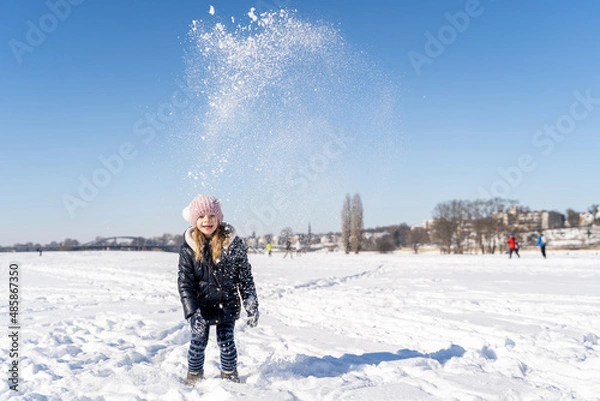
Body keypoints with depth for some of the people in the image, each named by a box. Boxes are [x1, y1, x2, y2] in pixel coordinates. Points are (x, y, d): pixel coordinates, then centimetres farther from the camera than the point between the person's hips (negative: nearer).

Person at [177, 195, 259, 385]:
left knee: (226, 341, 7)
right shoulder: (188, 248, -9)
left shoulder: (233, 243, -10)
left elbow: (245, 278, -4)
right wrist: (192, 313, -18)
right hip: (201, 306, 0)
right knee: (198, 341, 8)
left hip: (228, 305, 0)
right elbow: (185, 283, -9)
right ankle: (194, 377, 32)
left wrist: (252, 306, -7)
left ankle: (230, 376, 30)